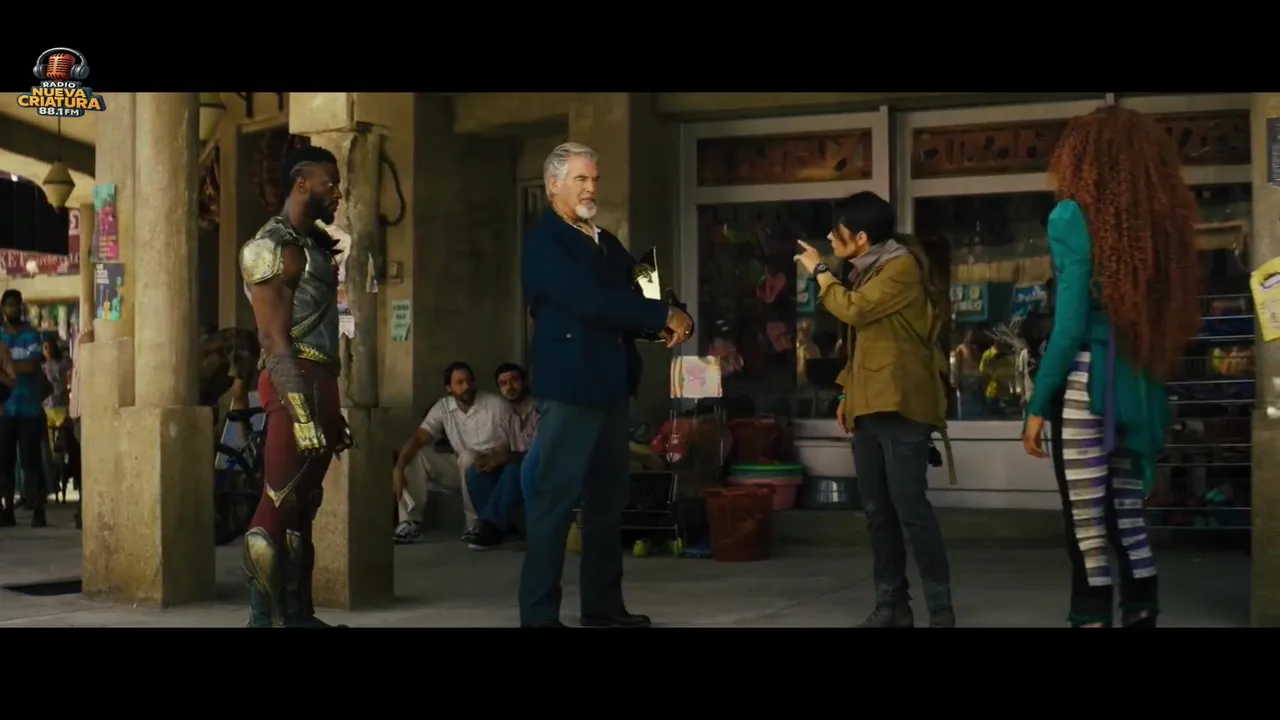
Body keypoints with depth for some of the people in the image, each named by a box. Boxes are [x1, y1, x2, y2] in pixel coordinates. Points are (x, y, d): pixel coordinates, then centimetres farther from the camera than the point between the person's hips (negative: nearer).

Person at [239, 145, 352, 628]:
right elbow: (275, 339, -16)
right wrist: (301, 411, -22)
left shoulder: (315, 244, 20)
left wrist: (333, 410, 20)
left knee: (302, 507, 11)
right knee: (276, 505, -9)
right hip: (295, 384, -10)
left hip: (320, 381, 10)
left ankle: (298, 615, 16)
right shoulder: (273, 247, -8)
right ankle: (265, 619, -7)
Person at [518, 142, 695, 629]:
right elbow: (589, 301, -19)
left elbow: (626, 298, 18)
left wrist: (665, 325, -5)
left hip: (609, 386, 8)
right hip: (569, 387, -8)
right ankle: (539, 613, -2)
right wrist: (665, 316, -16)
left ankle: (603, 605, 20)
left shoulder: (606, 242, 19)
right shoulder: (544, 242, -7)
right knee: (554, 499, -6)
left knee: (609, 498, 12)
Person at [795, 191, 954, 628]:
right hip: (868, 407, 9)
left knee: (909, 506, -12)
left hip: (900, 406, -9)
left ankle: (940, 607, -6)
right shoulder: (867, 272, 20)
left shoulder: (902, 267, -10)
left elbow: (854, 310, -19)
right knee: (877, 510, 7)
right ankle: (891, 605, 12)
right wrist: (848, 392, 18)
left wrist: (819, 271, -5)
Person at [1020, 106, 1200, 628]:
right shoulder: (1159, 222, 13)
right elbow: (1168, 317, 13)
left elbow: (1070, 326, -10)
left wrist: (1038, 406, -5)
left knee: (1088, 529, -2)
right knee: (1129, 524, 14)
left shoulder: (1073, 216, -5)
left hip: (1088, 387, -6)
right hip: (1141, 391, 6)